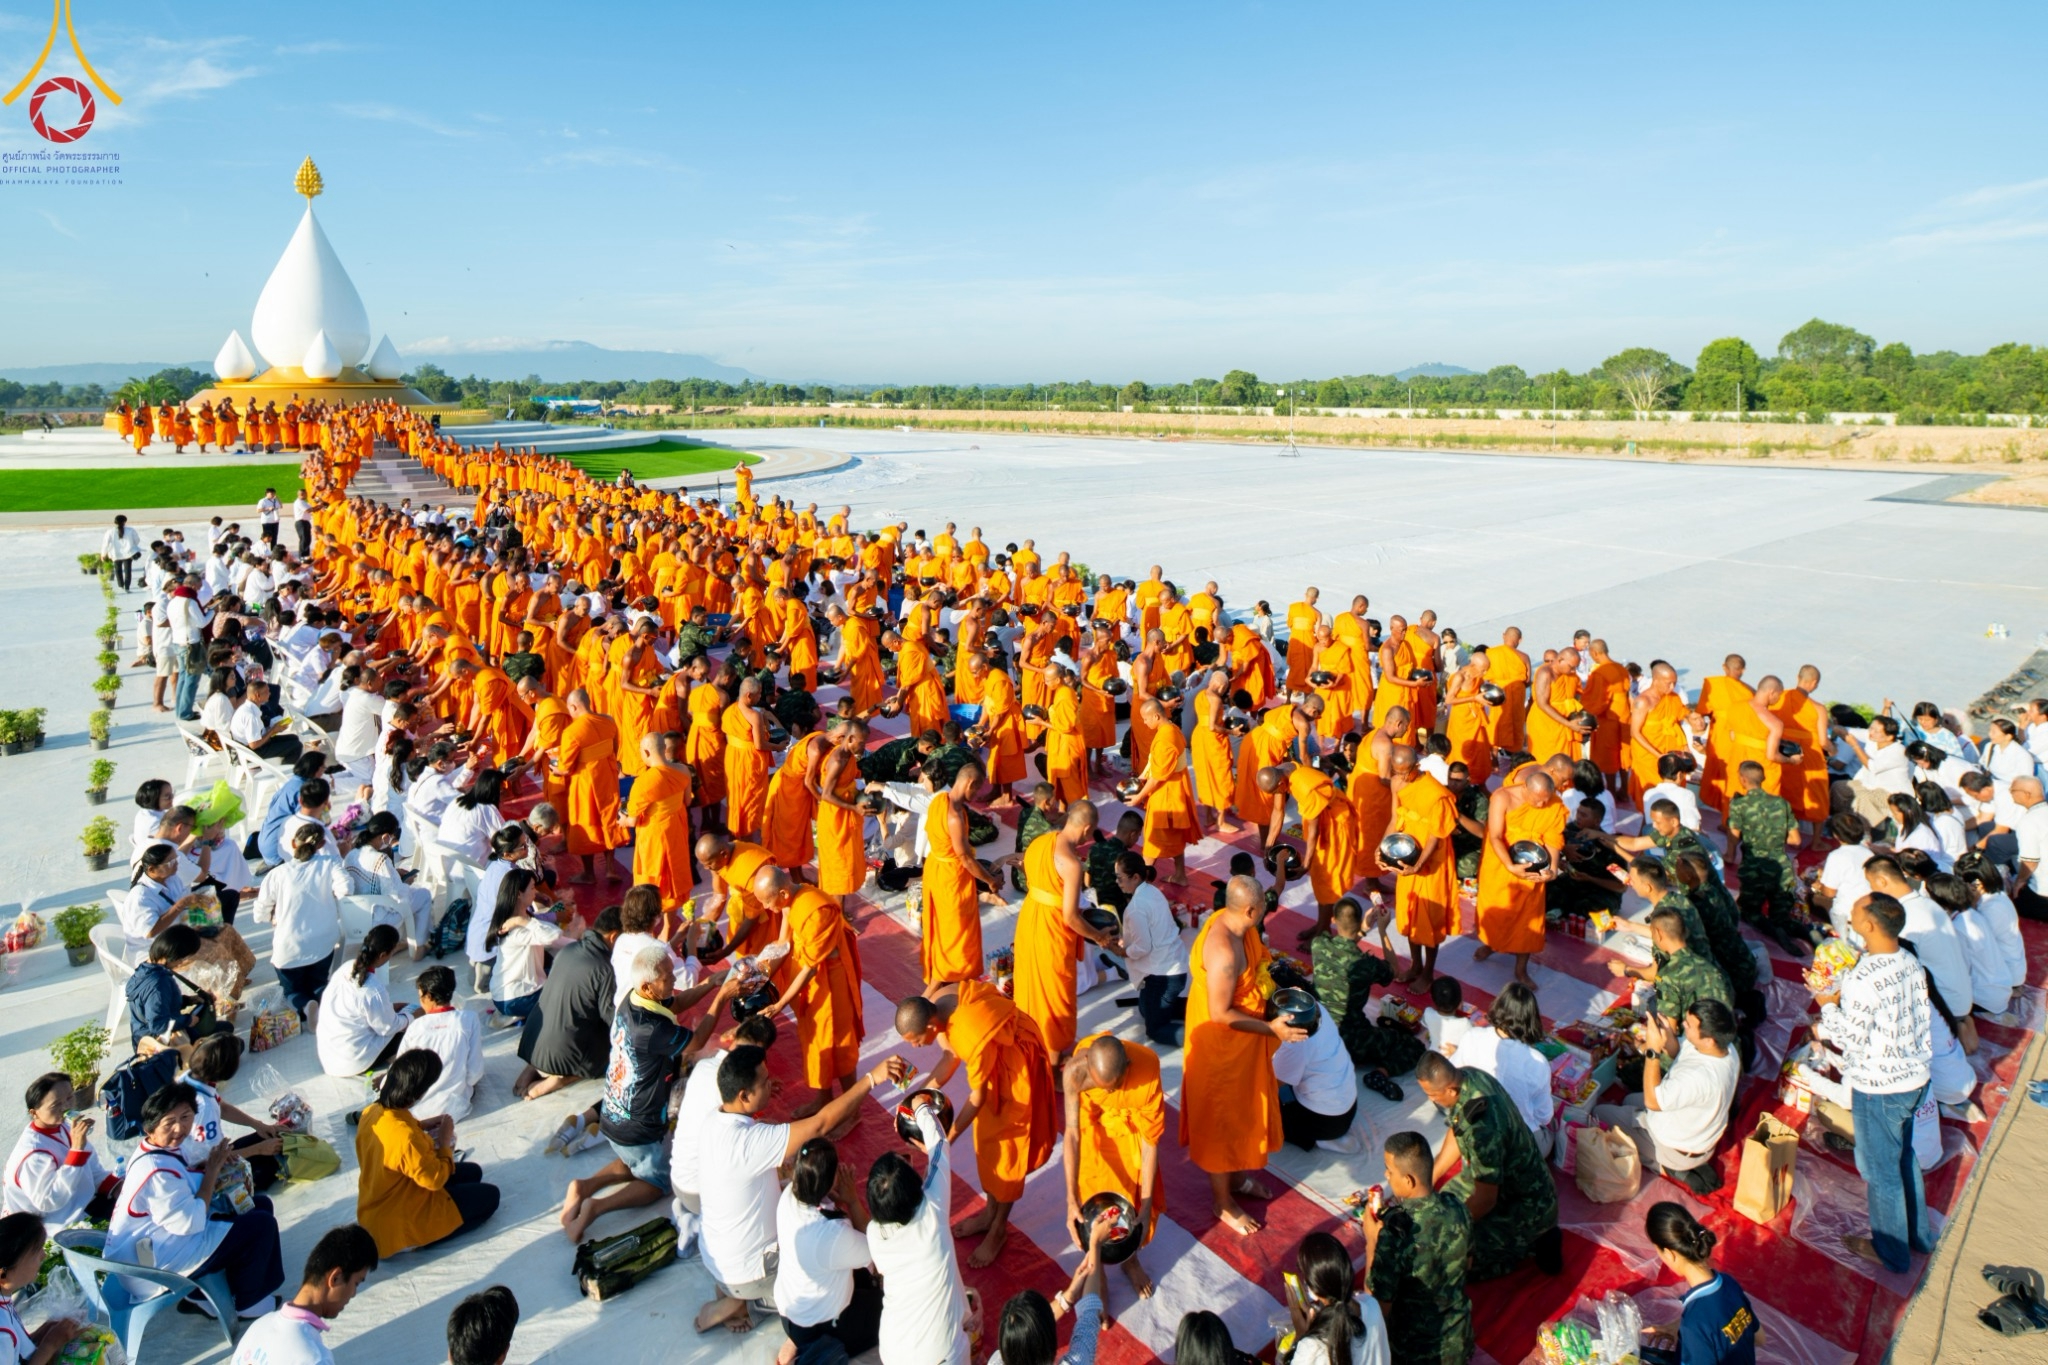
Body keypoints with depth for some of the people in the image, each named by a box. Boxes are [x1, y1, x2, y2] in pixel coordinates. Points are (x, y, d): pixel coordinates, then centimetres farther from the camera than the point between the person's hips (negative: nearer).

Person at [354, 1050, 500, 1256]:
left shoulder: (372, 1111, -11)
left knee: (472, 1172, 17)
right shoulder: (406, 1137, -37)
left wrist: (420, 1124, 2)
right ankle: (420, 1239, 1)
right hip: (394, 1221, -9)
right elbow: (436, 1180, -22)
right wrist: (445, 1142, -10)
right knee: (489, 1196, 2)